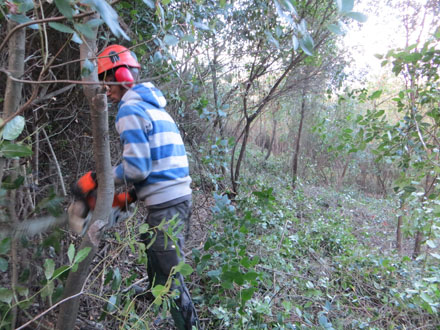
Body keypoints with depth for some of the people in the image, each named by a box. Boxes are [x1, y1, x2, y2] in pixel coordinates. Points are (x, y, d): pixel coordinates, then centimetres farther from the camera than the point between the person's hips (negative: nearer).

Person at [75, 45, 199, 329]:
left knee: (170, 277, 0)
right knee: (152, 252, 24)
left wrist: (95, 179, -4)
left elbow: (136, 168, -18)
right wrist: (132, 196, 17)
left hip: (166, 204, -10)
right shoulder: (154, 106, 18)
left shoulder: (130, 109, -10)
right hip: (179, 196, 10)